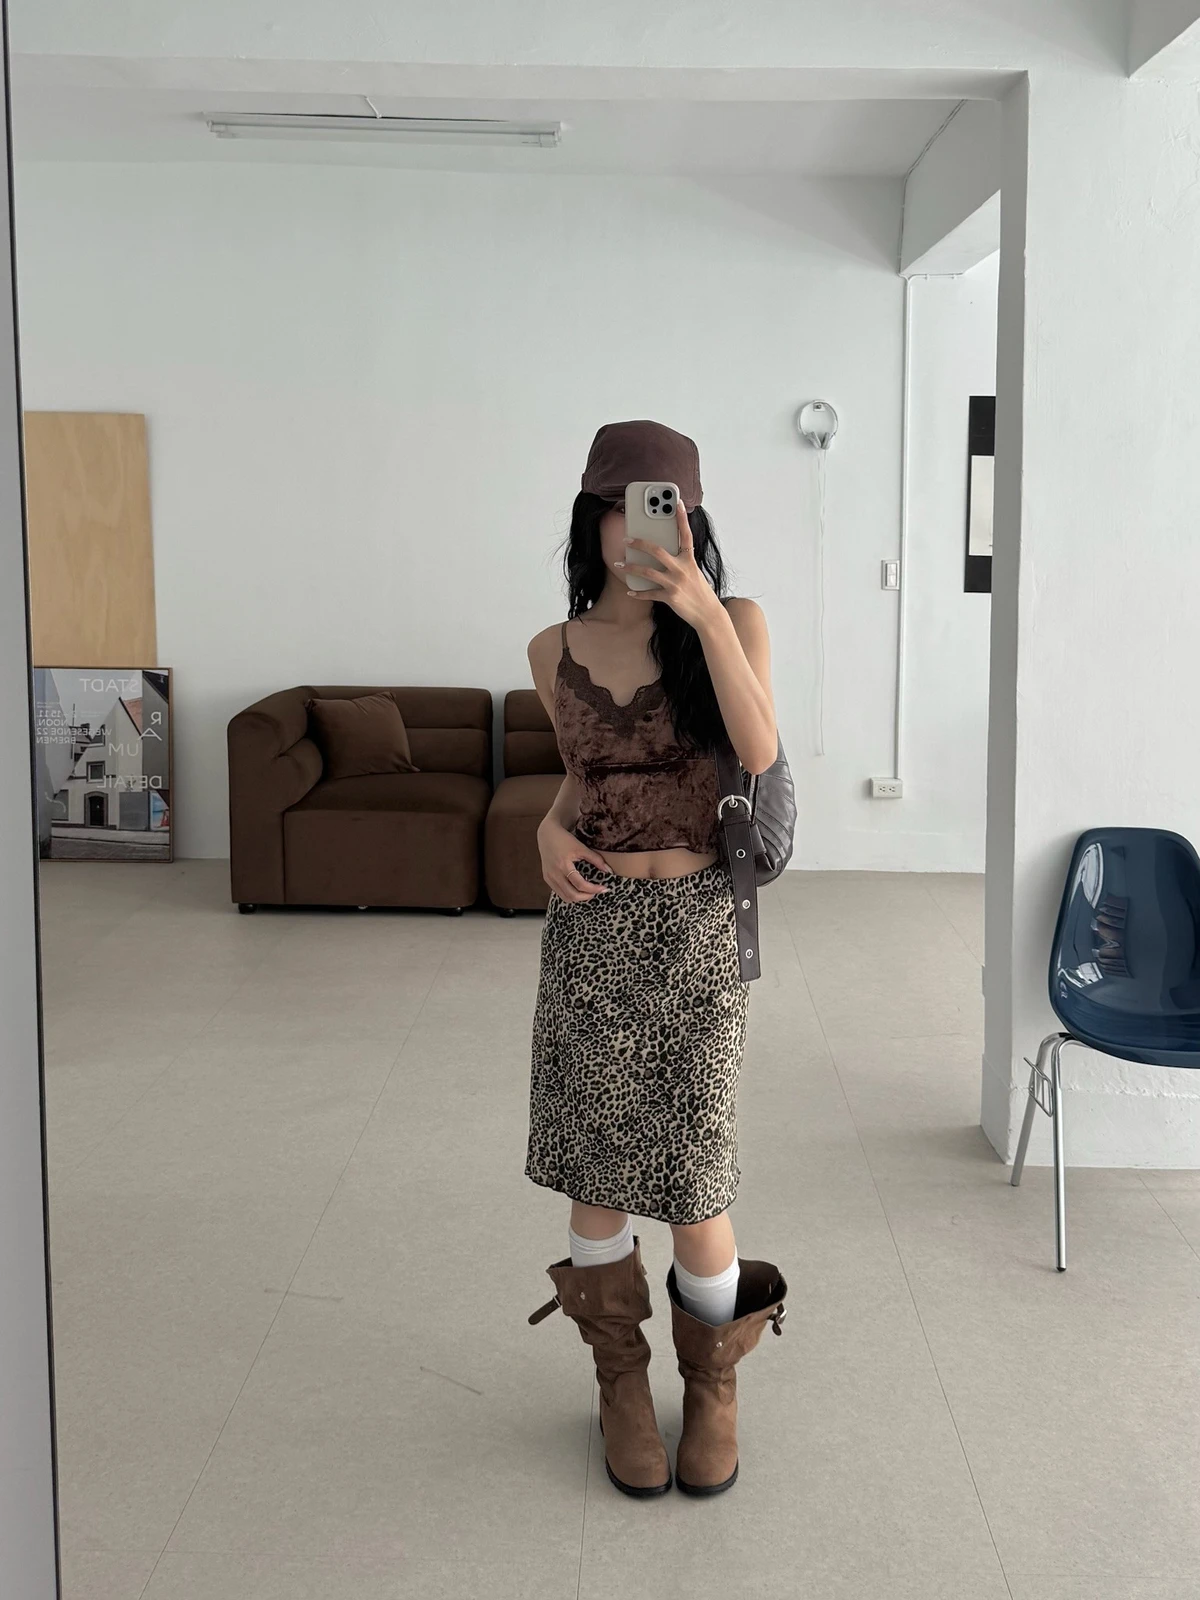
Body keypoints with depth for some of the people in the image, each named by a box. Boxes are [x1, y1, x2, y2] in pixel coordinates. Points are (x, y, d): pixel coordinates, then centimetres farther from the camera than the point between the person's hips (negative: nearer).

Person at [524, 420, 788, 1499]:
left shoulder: (733, 624, -4)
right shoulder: (555, 651, 5)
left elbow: (759, 752, -20)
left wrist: (707, 613, -27)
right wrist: (552, 828, -1)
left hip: (698, 924, -3)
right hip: (591, 924, 3)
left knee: (692, 1174, 1)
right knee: (596, 1168, 7)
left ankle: (712, 1384, 28)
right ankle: (622, 1382, 29)